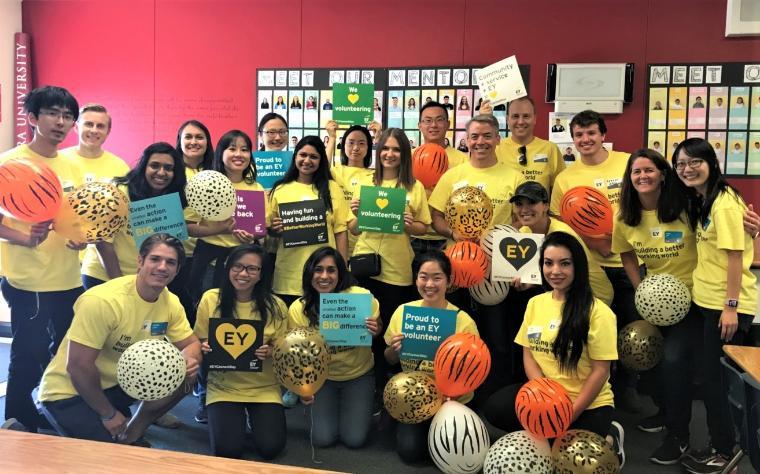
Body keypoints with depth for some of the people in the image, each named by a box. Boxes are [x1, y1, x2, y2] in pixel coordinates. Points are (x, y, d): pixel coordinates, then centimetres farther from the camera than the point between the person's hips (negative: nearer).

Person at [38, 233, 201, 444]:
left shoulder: (171, 303, -7)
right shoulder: (102, 301, -29)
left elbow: (191, 343, 0)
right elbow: (78, 365, -27)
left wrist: (189, 360, -26)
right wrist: (108, 414, -16)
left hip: (118, 383, 7)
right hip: (68, 393, -7)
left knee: (184, 375, -12)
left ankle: (130, 436, 6)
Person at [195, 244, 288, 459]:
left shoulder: (275, 306, -9)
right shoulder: (210, 299, -7)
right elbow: (197, 343, 2)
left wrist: (269, 352, -23)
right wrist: (204, 348, -21)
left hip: (264, 387, 0)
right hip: (223, 385, 0)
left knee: (271, 448, -13)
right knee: (227, 449, -16)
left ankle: (253, 415, 20)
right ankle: (236, 418, 19)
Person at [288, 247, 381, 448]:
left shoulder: (362, 297, -23)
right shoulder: (298, 309, -19)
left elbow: (378, 329, -4)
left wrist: (374, 331, -29)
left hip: (359, 374, -1)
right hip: (322, 376, 1)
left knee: (354, 439, -6)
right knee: (322, 439, -5)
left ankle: (363, 406, 28)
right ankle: (318, 407, 28)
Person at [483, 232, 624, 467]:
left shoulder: (597, 311, -12)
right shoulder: (535, 303, 5)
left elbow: (600, 371, -12)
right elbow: (528, 353, 5)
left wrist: (570, 414, -16)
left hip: (588, 404, -4)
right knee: (496, 407, -21)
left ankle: (607, 440, 9)